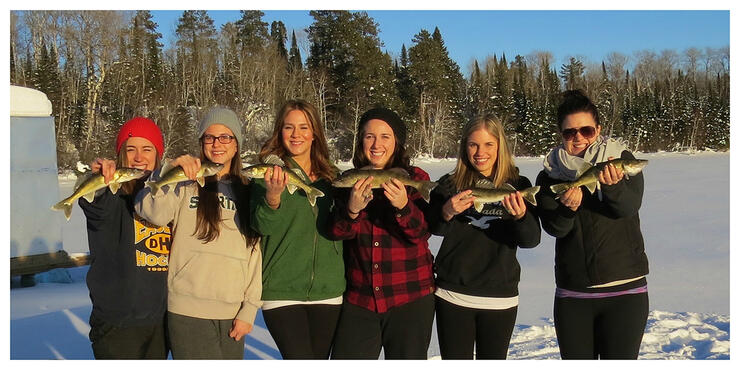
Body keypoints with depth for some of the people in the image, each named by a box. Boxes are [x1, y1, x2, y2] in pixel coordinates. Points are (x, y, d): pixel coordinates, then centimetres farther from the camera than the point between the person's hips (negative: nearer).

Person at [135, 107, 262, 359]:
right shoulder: (186, 183, 2)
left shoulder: (246, 193, 13)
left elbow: (254, 254, 9)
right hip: (189, 310, -4)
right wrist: (170, 171, -24)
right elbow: (154, 214, -17)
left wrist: (249, 310, 3)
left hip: (232, 313, 4)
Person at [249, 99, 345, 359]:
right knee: (302, 361, -13)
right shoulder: (270, 173, -2)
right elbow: (263, 226, -17)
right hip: (282, 291, -4)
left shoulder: (330, 177, 10)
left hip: (328, 290, 4)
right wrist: (273, 198, -33)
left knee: (320, 359, 11)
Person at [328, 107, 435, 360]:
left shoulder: (416, 178, -2)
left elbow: (422, 232, -13)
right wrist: (352, 209, -27)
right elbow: (337, 232, -6)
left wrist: (402, 205, -32)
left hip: (410, 300, -1)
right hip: (359, 297, 2)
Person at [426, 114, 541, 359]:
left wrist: (521, 216, -29)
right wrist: (447, 212, -32)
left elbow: (531, 240, -8)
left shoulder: (518, 185, 2)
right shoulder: (449, 185, 2)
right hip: (453, 295, 0)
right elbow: (435, 228, -11)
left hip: (501, 299, 1)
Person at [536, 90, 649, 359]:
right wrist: (568, 208, -30)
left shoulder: (622, 160, 1)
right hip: (572, 294, 2)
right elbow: (554, 228, -9)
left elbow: (630, 206, -16)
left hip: (624, 290, -1)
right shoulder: (550, 175, 3)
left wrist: (612, 185, -38)